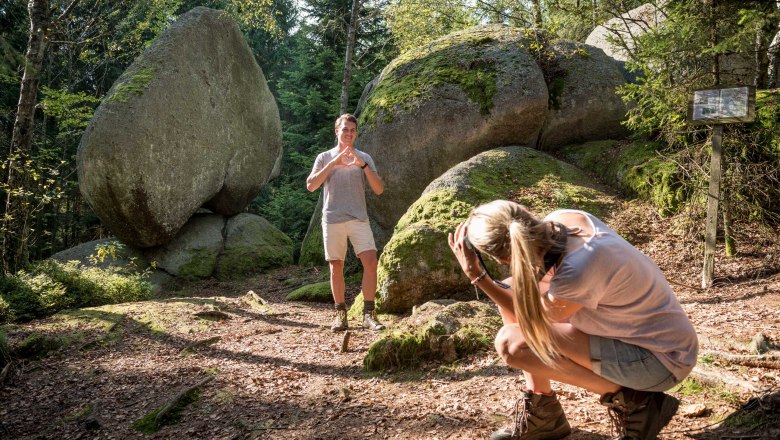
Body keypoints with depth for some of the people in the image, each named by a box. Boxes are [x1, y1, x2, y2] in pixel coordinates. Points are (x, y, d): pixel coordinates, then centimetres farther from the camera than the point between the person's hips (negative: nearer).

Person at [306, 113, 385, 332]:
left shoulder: (364, 158, 11)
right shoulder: (325, 157, 9)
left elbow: (379, 189, 2)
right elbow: (311, 185, -4)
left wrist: (363, 165, -11)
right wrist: (333, 163, -12)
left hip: (359, 218, 0)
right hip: (332, 219, 0)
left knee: (370, 262, -13)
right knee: (336, 267, 4)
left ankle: (369, 314, -7)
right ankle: (340, 314, 15)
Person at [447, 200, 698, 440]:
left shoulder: (577, 271, -35)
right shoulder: (561, 219, -13)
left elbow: (531, 318, -16)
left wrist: (477, 275, -18)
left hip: (664, 358, -8)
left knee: (512, 343, -21)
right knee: (512, 291, 0)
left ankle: (633, 404, -3)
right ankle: (539, 412, 11)